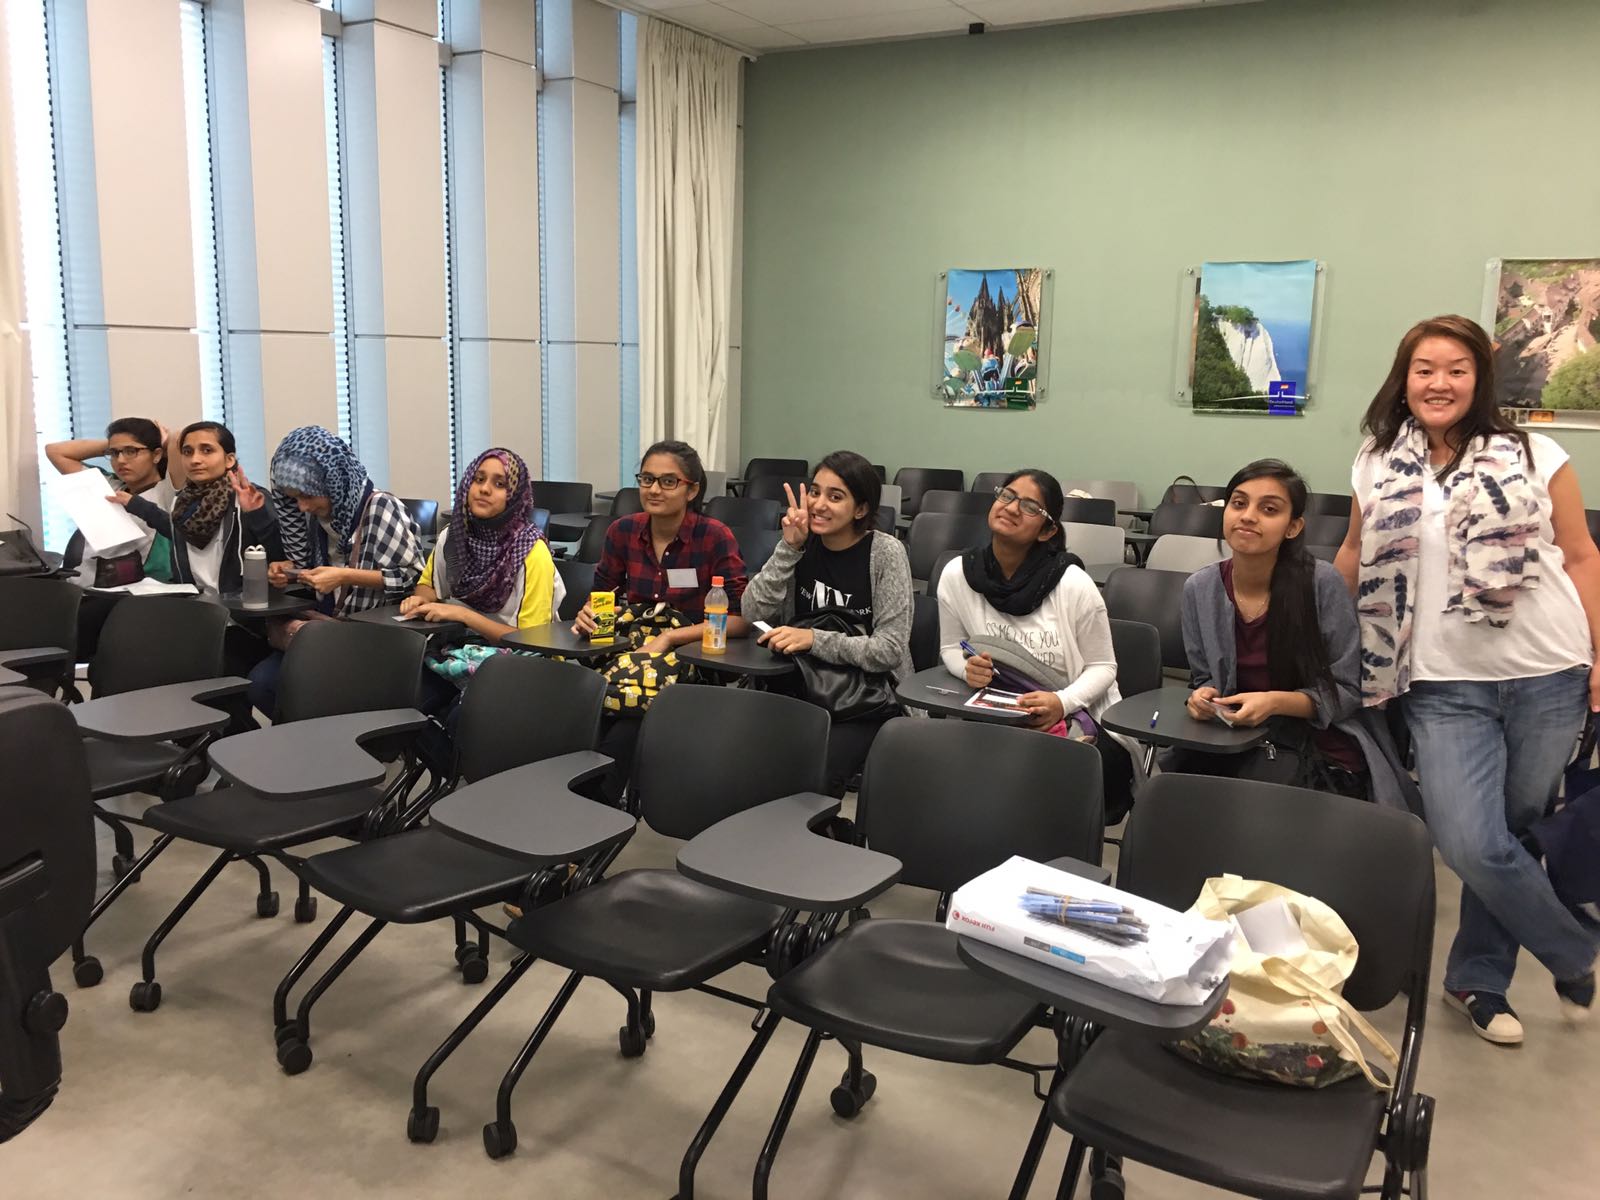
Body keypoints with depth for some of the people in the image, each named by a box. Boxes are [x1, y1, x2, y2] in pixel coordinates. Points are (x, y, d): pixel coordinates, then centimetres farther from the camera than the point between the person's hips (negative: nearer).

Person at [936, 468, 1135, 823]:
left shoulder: (1073, 584, -13)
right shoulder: (957, 575, -4)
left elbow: (1102, 668, -4)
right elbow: (950, 648, 10)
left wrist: (1062, 703, -25)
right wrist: (968, 667, -15)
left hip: (1079, 719, -2)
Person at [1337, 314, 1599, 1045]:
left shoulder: (1534, 456, 1)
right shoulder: (1378, 466, 5)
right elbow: (1355, 558, 15)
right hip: (1444, 685, 0)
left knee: (1510, 835, 8)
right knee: (1470, 844, -10)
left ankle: (1477, 978, 28)